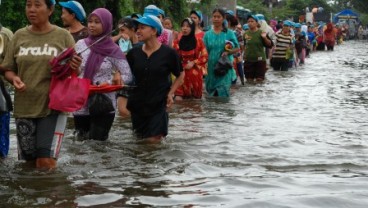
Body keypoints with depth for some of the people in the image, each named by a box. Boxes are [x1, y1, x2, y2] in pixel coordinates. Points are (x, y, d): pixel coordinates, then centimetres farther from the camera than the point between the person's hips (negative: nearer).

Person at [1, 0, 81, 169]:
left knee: (46, 162, -12)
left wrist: (75, 68, -19)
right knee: (29, 161, 10)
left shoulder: (63, 36, -2)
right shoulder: (19, 36, 5)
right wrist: (14, 79, -12)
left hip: (53, 107, -3)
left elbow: (74, 73, 4)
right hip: (24, 108, 3)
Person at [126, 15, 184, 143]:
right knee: (139, 139, 10)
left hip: (158, 105, -4)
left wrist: (170, 93, -5)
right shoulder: (134, 53, 3)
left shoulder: (168, 53, -6)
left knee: (153, 140, -6)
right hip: (137, 104, 4)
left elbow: (180, 75, 6)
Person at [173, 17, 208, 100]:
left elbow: (205, 57, 0)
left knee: (195, 99, 5)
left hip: (195, 75, 0)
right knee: (179, 98, -12)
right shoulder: (177, 42, 3)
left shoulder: (198, 41, 0)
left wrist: (193, 63, -10)